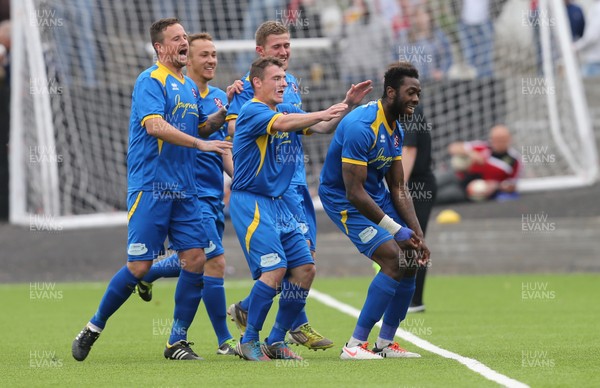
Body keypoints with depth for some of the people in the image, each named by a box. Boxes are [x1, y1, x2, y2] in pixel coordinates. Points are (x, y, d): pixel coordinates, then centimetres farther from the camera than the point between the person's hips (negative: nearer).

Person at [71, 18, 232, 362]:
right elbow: (155, 125, -23)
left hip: (184, 191, 7)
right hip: (150, 188, -7)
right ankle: (93, 329, 11)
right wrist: (200, 144, -26)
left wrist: (225, 109, 8)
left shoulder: (190, 86, 16)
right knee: (140, 266, -7)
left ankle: (177, 342, 7)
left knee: (196, 259, -2)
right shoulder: (151, 81, -9)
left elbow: (202, 125, 27)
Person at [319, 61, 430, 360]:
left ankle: (385, 343, 17)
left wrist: (417, 234, -2)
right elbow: (354, 192, -28)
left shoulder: (395, 130, 5)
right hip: (344, 201, -10)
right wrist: (397, 229, -24)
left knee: (411, 260, 6)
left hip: (377, 196, 10)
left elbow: (398, 189, 9)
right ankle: (355, 345, -15)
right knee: (393, 260, -20)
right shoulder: (362, 126, -26)